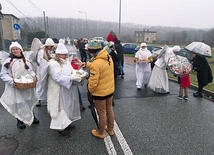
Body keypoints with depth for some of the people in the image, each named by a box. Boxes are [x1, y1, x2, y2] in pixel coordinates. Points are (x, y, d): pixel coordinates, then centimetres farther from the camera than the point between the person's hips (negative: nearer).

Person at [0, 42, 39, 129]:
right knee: (18, 103, 3)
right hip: (15, 87, -2)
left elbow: (32, 71, 15)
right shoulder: (8, 61, -2)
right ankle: (19, 120, 23)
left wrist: (33, 76, -7)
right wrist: (11, 82, -18)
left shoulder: (26, 61, 7)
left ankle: (32, 117, 32)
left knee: (29, 101, 11)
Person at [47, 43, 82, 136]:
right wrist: (71, 78, -30)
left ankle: (65, 123, 36)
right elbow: (58, 77, -28)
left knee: (68, 106, 18)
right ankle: (60, 127, 16)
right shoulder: (53, 64, -18)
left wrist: (76, 75, -6)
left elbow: (71, 73, 16)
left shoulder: (66, 62, 9)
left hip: (67, 90, 9)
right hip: (59, 91, -9)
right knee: (61, 108, 1)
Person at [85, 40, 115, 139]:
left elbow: (93, 82, -24)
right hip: (110, 90, 8)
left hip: (100, 93, -7)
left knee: (101, 114, 11)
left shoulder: (96, 64, -28)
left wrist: (90, 90, -5)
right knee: (109, 110, 22)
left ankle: (100, 133, 33)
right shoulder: (108, 57, -4)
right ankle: (110, 129, 42)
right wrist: (86, 64, 14)